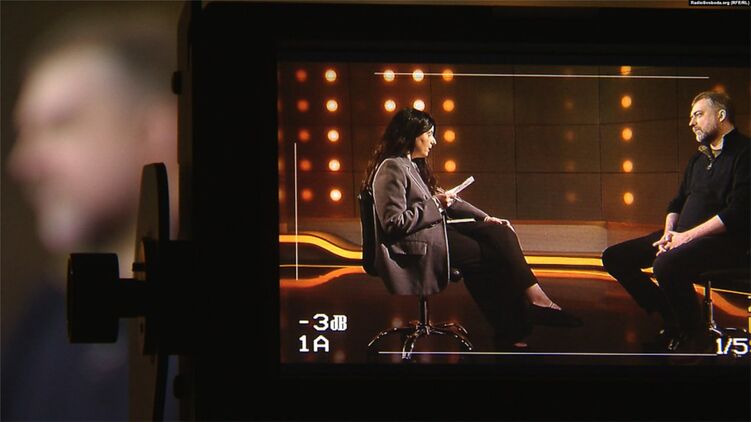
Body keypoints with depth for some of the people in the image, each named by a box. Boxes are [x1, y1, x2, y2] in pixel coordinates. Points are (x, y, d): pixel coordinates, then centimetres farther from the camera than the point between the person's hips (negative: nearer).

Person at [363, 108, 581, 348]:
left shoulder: (414, 166, 20)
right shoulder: (391, 169, -12)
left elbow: (447, 200, 24)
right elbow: (393, 223, -20)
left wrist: (485, 218, 13)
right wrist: (435, 205, -14)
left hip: (435, 231, 10)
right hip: (415, 248, -10)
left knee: (500, 233, -6)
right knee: (490, 254, -15)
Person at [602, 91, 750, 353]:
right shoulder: (699, 159, 21)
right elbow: (678, 202, 24)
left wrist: (688, 236, -18)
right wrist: (669, 232, 2)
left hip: (725, 240, -10)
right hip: (683, 235, 10)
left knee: (667, 264, -38)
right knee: (614, 257, 1)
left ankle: (693, 336, -16)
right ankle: (672, 324, 1)